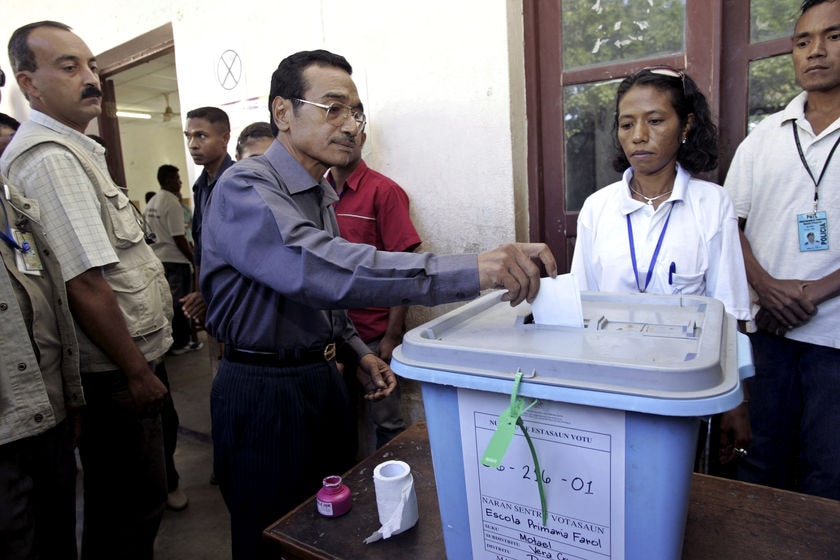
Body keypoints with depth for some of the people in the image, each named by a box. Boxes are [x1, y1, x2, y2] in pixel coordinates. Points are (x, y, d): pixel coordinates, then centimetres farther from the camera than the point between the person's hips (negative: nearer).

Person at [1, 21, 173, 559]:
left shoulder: (71, 150, 14)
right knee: (132, 511, 7)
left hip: (124, 365, 10)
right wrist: (139, 373, -17)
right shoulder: (49, 158, -18)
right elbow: (86, 286, -24)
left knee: (132, 501, 24)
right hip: (115, 376, -10)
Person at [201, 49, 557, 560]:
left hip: (322, 378, 8)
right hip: (264, 390, -7)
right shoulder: (246, 189, -19)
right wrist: (473, 271, -45)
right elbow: (320, 269, -39)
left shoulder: (321, 194, 10)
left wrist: (357, 352, 5)